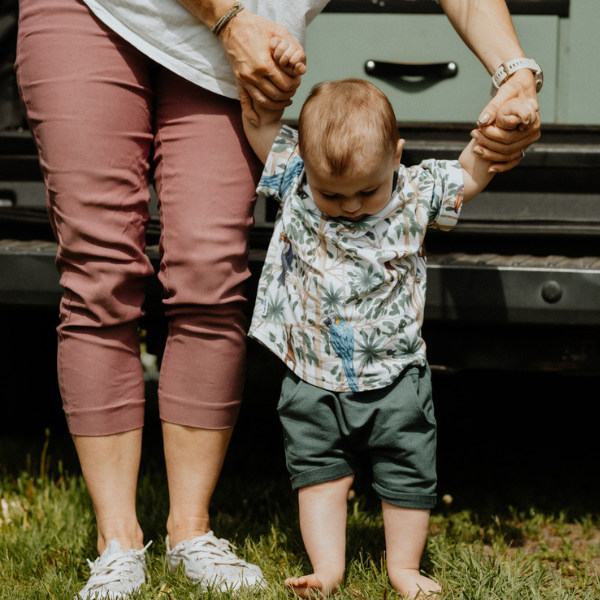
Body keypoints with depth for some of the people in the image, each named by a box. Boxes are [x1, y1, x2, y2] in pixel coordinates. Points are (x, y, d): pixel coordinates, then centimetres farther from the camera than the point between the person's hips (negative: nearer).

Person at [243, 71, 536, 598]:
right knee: (319, 473, 3)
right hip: (314, 380, 0)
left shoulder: (417, 193, -7)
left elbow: (471, 175, 5)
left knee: (408, 475, 7)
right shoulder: (293, 181, -7)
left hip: (394, 376, 0)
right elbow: (260, 124, -2)